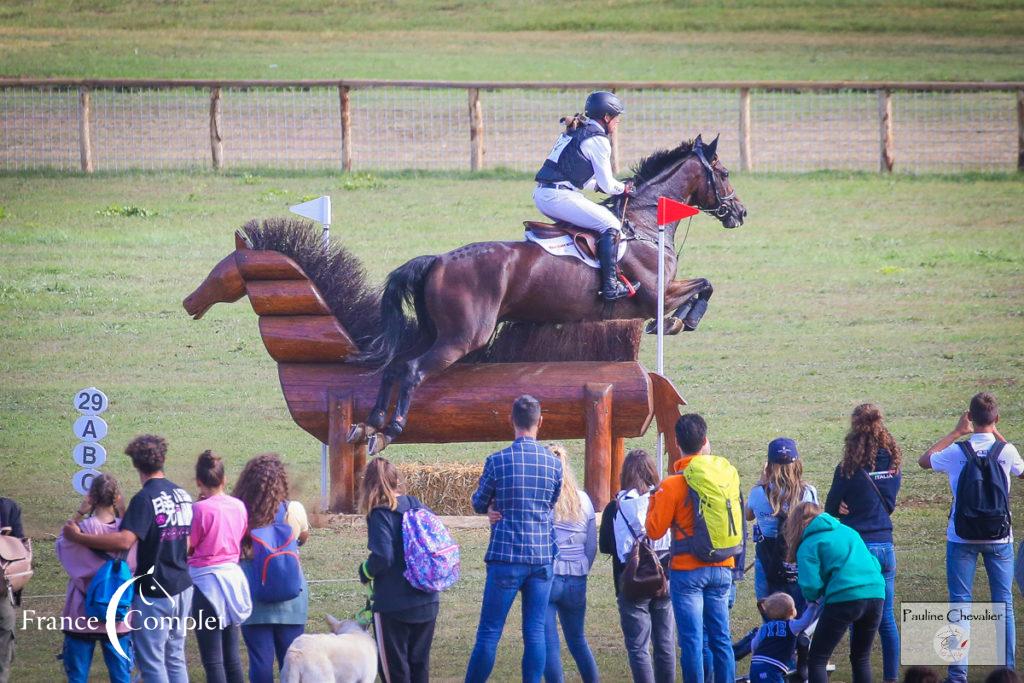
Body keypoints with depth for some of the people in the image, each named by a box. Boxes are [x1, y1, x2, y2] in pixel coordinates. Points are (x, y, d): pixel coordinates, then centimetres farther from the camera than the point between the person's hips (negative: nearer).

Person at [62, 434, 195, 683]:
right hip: (182, 587, 8)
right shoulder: (182, 495, 7)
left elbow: (125, 541, -31)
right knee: (175, 658, 14)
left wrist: (78, 537, -25)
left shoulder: (145, 499, -18)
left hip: (155, 590, -8)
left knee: (151, 662, -1)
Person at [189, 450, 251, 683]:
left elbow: (187, 546, -10)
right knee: (232, 655, 13)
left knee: (212, 658, -2)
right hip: (233, 576, 6)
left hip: (206, 581, -6)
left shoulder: (201, 509, -16)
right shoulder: (239, 506, 2)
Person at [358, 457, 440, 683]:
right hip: (428, 602, 6)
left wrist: (365, 572, -2)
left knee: (393, 665, 3)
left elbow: (383, 557, -22)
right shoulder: (416, 505, 4)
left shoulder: (380, 514, -14)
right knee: (419, 663, 14)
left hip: (394, 604, -6)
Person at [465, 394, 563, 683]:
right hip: (542, 557, 3)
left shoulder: (498, 461, -8)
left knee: (489, 632, 0)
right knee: (535, 632, 5)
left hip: (506, 557, -3)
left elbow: (479, 505, 6)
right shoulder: (553, 463, 2)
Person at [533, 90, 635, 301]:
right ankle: (610, 286, -15)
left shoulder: (574, 132, 21)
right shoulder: (598, 140, -7)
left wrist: (600, 185, 22)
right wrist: (623, 188, 15)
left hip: (541, 194, 10)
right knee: (610, 224, -8)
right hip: (559, 196, -10)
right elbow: (607, 185, -5)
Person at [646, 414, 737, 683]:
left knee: (692, 640, -1)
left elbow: (655, 530, -7)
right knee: (721, 638, 10)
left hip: (688, 571, -4)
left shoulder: (672, 485, -12)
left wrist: (654, 501, 7)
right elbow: (736, 522, 10)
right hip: (721, 569, 4)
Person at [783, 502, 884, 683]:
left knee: (817, 660, 2)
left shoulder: (808, 546, 5)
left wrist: (813, 597, 17)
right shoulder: (848, 531, 24)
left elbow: (810, 586, -7)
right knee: (861, 658, 21)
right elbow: (875, 564, 23)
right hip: (876, 594, 6)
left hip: (845, 598, -6)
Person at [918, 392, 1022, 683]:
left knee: (960, 605, 2)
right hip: (999, 538, 0)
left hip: (962, 538, 0)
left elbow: (924, 460, 13)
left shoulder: (956, 452, -8)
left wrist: (956, 432, 13)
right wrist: (998, 436, 18)